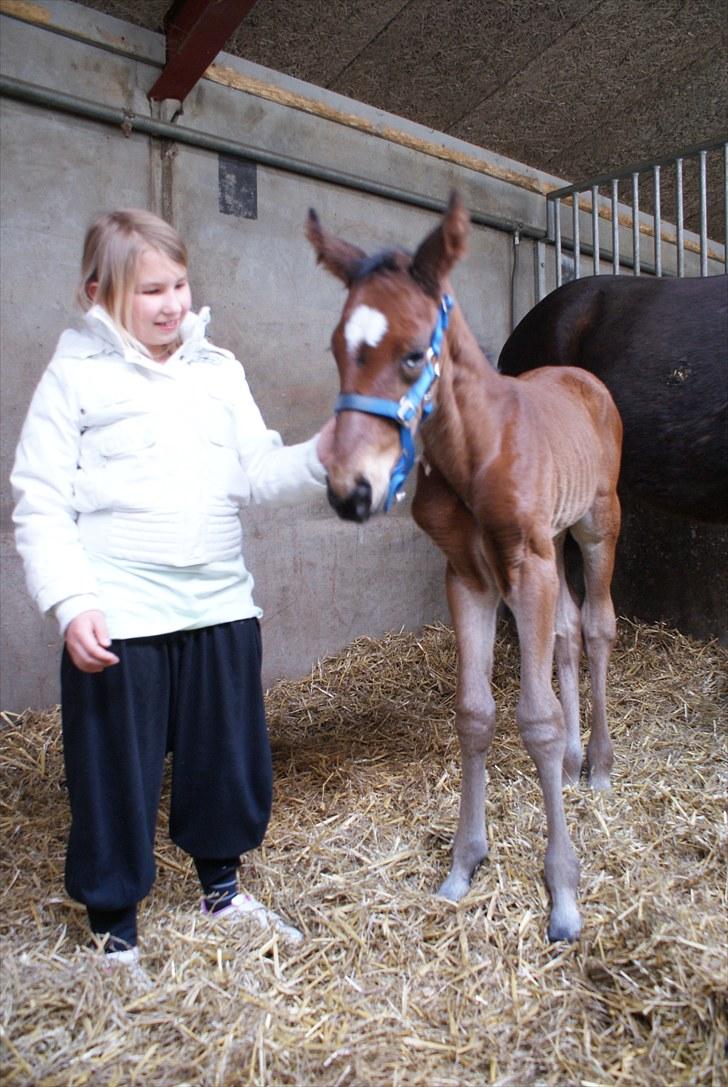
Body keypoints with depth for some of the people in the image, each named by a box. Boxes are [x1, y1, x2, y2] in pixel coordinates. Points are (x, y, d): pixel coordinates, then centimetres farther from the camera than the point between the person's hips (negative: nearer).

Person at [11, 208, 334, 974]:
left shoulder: (219, 371, 10)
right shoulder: (76, 376, -3)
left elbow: (257, 475, 8)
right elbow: (40, 505, -6)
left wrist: (319, 457, -11)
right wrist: (71, 603, -17)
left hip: (220, 608, 5)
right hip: (116, 622, -4)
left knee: (231, 762, 17)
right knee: (115, 776, 8)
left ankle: (222, 890, 42)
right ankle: (114, 927, 31)